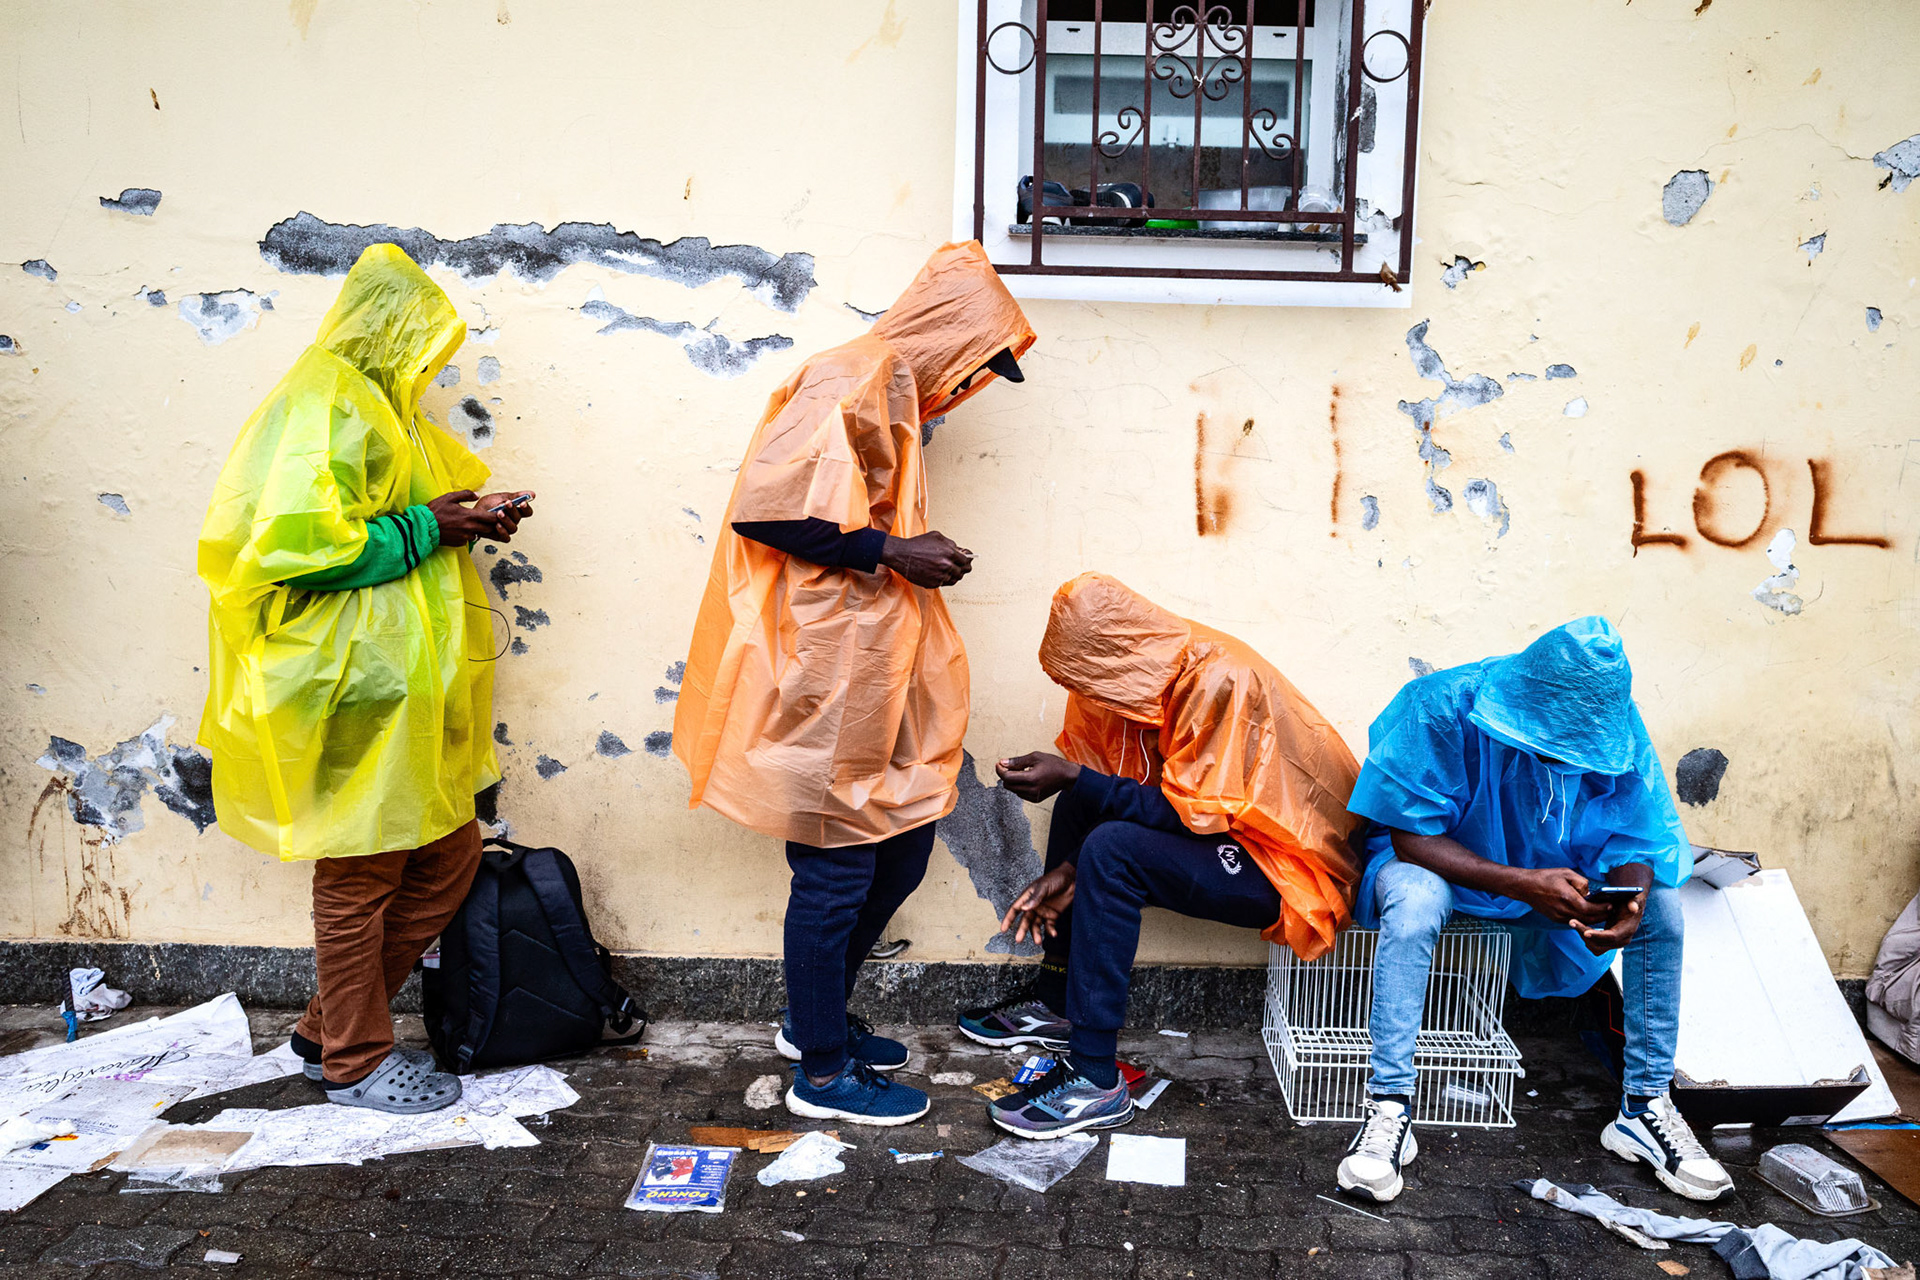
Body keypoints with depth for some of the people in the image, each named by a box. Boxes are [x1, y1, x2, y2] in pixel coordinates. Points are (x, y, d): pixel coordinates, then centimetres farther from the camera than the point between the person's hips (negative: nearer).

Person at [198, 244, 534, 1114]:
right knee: (360, 873, 2)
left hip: (399, 690, 10)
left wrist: (466, 518, 9)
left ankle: (332, 1026, 26)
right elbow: (298, 545, -25)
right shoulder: (322, 412, -14)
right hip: (354, 691, -10)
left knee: (449, 851, 14)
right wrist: (424, 528, -18)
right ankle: (355, 1060, 18)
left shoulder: (371, 406, 18)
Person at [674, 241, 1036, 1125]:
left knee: (902, 846, 16)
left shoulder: (890, 398, 19)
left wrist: (914, 558, 10)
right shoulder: (847, 383, -14)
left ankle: (815, 1018, 33)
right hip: (825, 679, -10)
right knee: (836, 871, 1)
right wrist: (892, 552, -19)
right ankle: (823, 1073, 17)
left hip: (869, 678, 10)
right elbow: (762, 506, -24)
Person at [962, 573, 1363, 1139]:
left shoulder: (1218, 679, -25)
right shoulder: (1151, 673, 0)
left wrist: (1073, 778, -26)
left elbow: (1193, 815, -25)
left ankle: (1096, 1080, -19)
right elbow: (1139, 798, 6)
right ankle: (1055, 1001, 18)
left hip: (1293, 868, -10)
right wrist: (1070, 871, -6)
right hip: (1236, 831, 10)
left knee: (1113, 848, -26)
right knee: (1080, 805, 10)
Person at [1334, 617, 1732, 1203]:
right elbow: (1412, 836, -30)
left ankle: (1644, 1106, -3)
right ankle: (1390, 1107, -32)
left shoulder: (1615, 722, -18)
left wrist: (1628, 905, -37)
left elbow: (1634, 837, -13)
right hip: (1437, 860, -4)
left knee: (1662, 902, -16)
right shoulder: (1442, 708, -31)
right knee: (1415, 898, -38)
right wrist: (1524, 884, -42)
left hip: (1551, 873, 4)